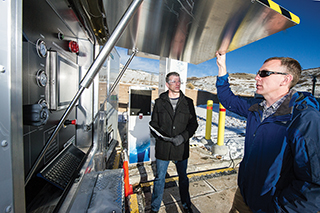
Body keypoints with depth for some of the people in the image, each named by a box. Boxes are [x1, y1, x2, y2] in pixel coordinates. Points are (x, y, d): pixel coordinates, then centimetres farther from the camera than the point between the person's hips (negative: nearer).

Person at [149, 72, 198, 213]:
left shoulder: (188, 102, 1)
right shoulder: (159, 102, -1)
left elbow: (193, 124, 1)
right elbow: (153, 124, 1)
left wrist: (183, 136, -15)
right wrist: (161, 136, -16)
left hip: (181, 148, 1)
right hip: (163, 148, 0)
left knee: (183, 178, 22)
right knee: (160, 178, 17)